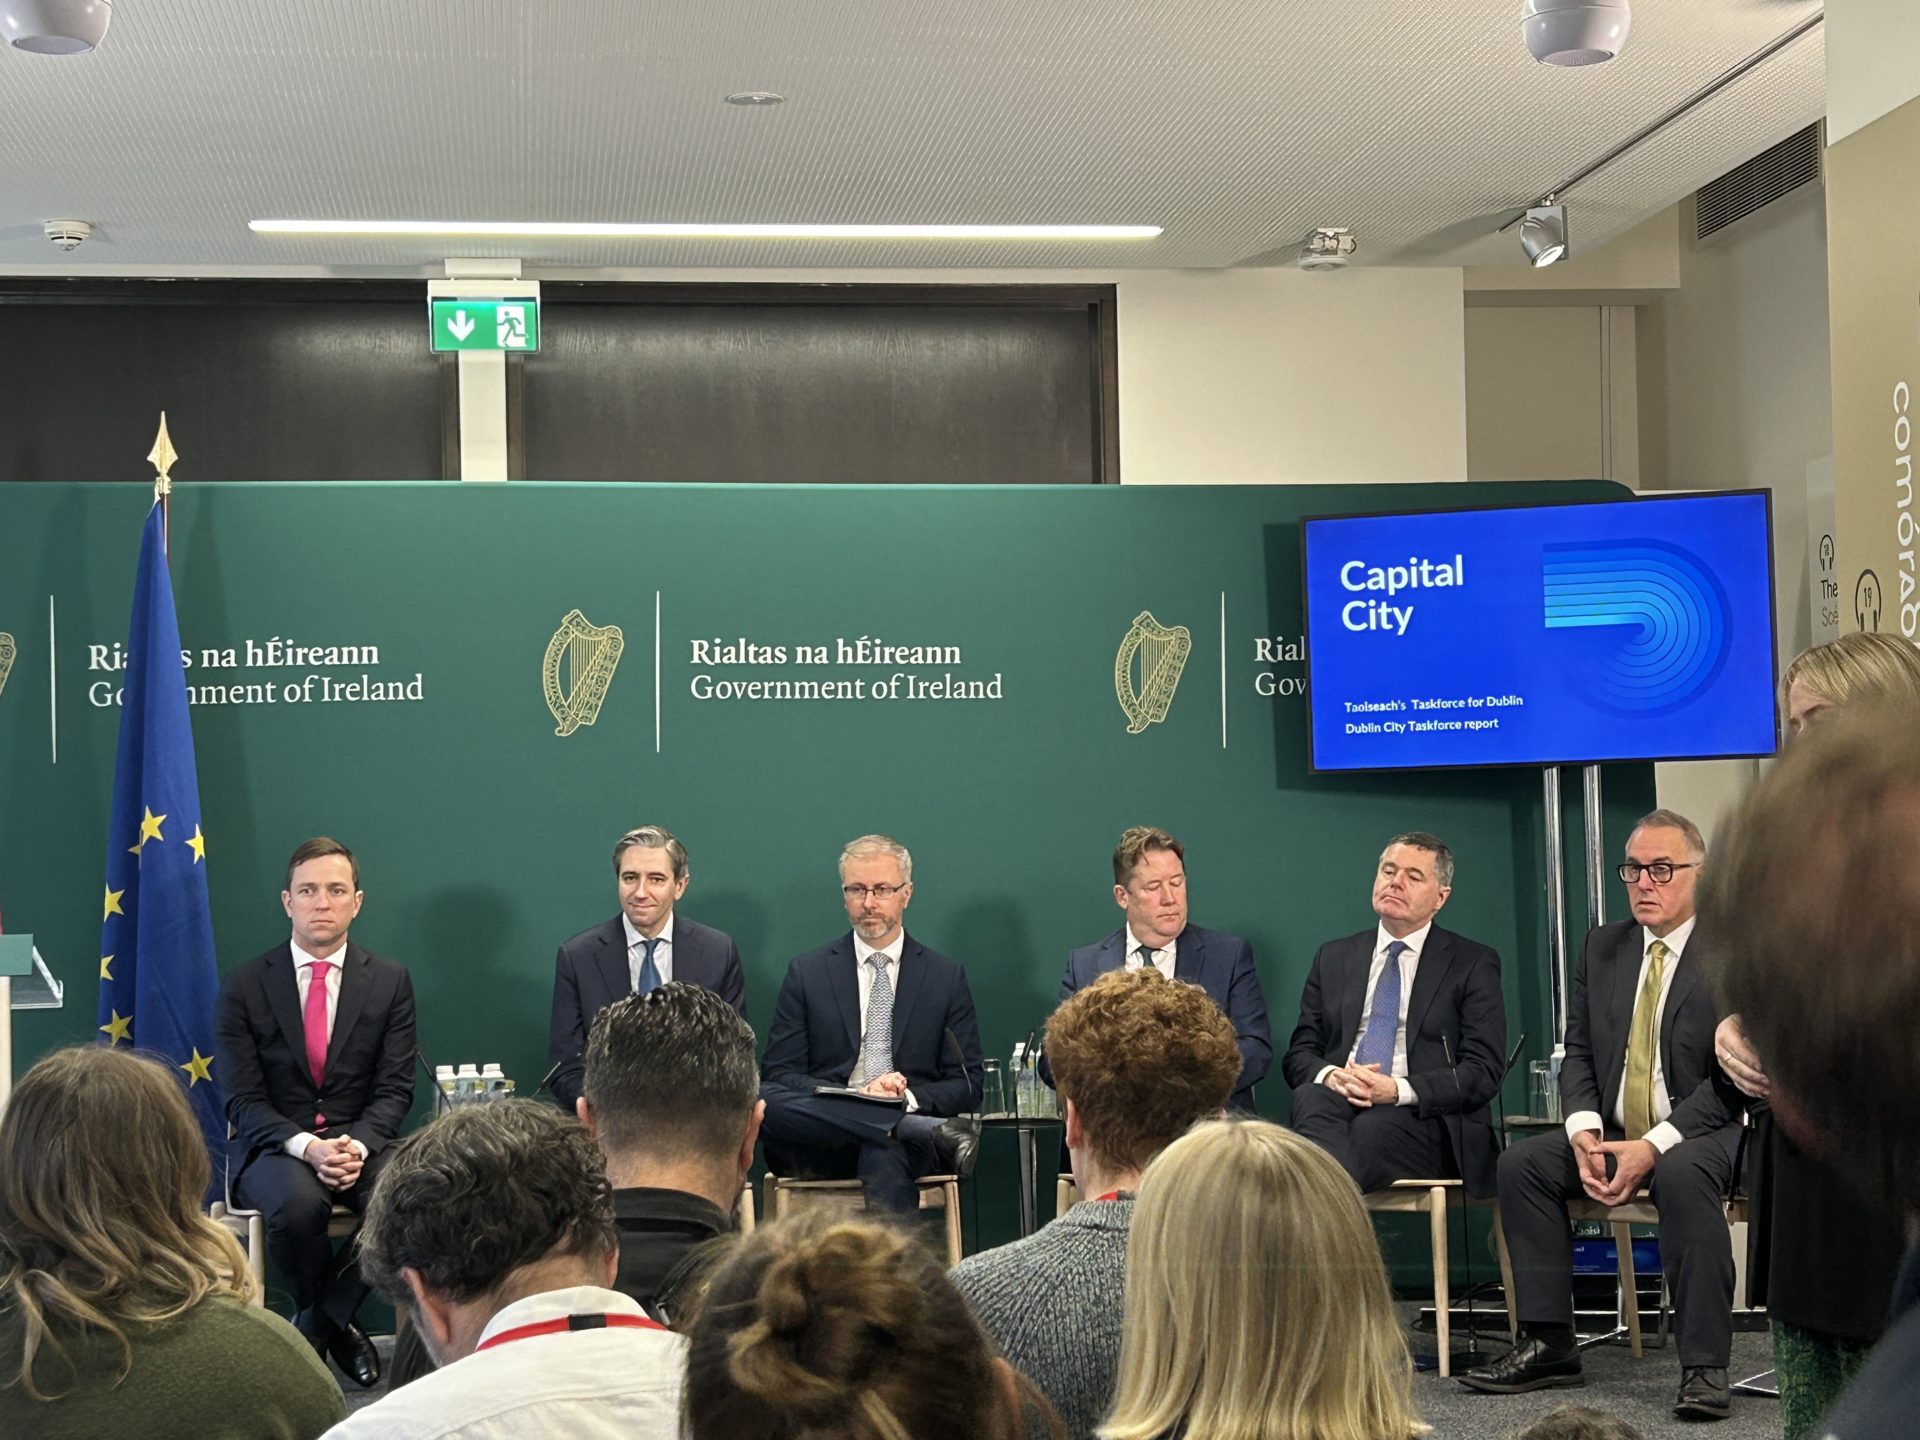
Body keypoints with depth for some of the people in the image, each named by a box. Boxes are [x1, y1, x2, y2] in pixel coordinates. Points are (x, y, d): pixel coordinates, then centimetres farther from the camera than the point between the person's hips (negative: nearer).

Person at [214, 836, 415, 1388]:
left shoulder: (390, 981, 6)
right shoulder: (244, 986, 2)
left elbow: (395, 1089, 2)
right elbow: (244, 1100, -4)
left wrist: (357, 1145, -19)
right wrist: (307, 1147, -22)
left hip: (361, 1143, 1)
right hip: (274, 1148, -1)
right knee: (296, 1203, -36)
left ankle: (317, 1321, -8)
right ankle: (337, 1322, -4)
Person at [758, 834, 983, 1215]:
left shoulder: (946, 978, 13)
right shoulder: (807, 972, 12)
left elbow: (968, 1086, 9)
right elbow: (779, 1074, 5)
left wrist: (909, 1097, -12)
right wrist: (856, 1095, -12)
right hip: (823, 1148, 2)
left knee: (883, 1156, -40)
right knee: (763, 1101, -33)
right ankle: (931, 1131, -31)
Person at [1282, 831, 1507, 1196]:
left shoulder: (1472, 964, 9)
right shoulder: (1333, 958, 22)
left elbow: (1484, 1071, 0)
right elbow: (1299, 1053, 17)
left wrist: (1399, 1090, -15)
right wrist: (1329, 1075, -9)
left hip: (1425, 1117, -3)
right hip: (1339, 1100, 3)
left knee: (1373, 1128, -37)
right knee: (1310, 1097, -33)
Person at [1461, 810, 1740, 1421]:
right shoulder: (1603, 947, 11)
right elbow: (1578, 1053, 11)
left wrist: (1654, 1147, -23)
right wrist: (1584, 1131, -9)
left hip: (1704, 1133, -6)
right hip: (1613, 1132, 6)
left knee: (1682, 1176, -37)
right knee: (1521, 1164, -16)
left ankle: (1705, 1366, -31)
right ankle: (1548, 1345, -11)